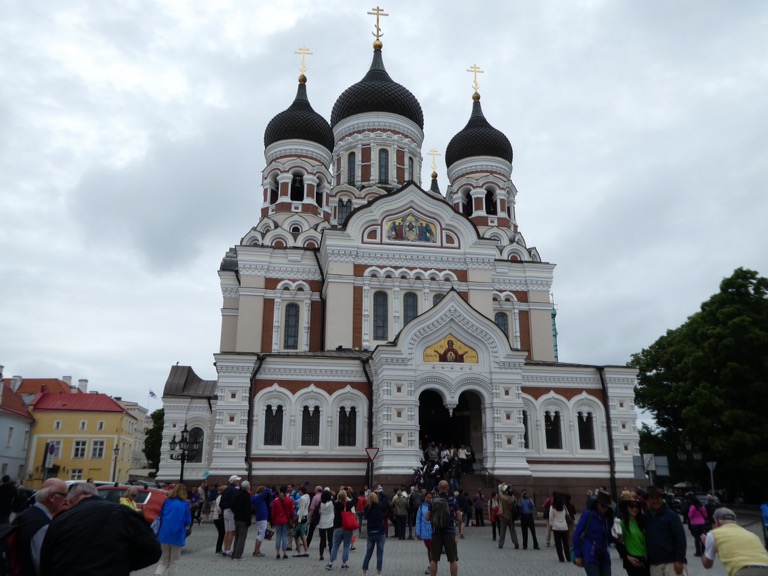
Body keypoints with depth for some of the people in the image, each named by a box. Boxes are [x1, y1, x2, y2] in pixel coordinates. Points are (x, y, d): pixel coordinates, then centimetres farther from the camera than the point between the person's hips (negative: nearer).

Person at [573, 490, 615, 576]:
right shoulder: (588, 514, -9)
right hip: (590, 556, -5)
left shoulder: (607, 517, 6)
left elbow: (609, 538, 14)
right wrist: (578, 555, -8)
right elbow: (577, 534, -7)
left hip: (604, 556, 5)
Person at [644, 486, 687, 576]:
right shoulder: (646, 517, 11)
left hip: (671, 562, -5)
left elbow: (680, 538, -8)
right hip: (654, 564, 5)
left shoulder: (671, 515, -3)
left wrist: (680, 560, -14)